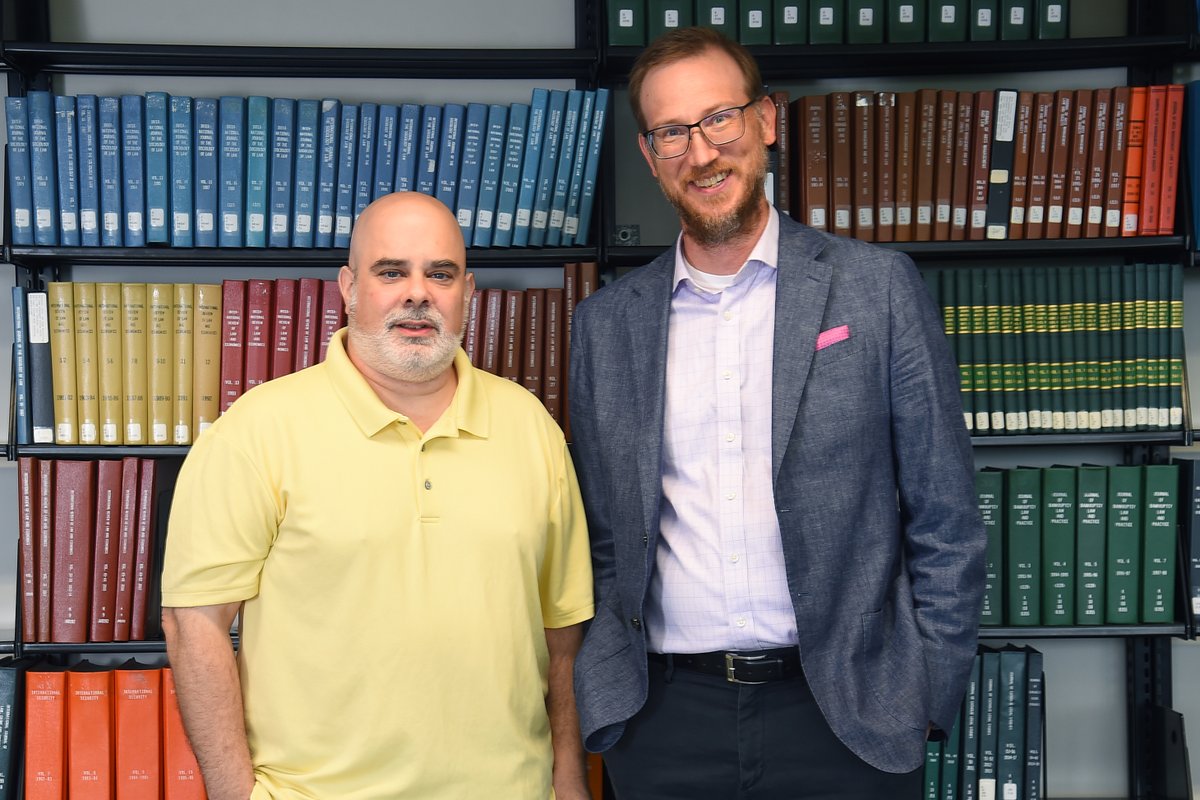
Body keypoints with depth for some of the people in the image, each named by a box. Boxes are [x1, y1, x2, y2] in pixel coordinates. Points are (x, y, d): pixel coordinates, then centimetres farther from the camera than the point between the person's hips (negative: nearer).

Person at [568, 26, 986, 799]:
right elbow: (604, 537, 10)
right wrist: (607, 691, 3)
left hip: (841, 711, -2)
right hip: (665, 715, 2)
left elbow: (945, 521, -1)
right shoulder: (606, 322, 5)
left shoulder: (880, 286, -3)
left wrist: (929, 700, -4)